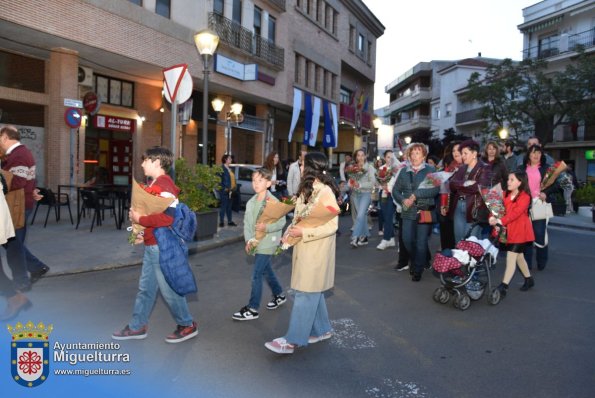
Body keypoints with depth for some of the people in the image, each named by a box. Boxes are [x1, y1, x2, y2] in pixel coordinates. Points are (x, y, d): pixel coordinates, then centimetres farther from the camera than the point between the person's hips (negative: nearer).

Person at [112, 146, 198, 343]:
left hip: (162, 247, -10)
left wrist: (139, 219, -20)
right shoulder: (155, 185, 14)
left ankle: (187, 325, 18)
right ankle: (138, 326, 30)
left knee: (168, 289, 2)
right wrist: (144, 234, 11)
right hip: (152, 246, 10)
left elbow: (168, 217, -29)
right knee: (146, 287, 17)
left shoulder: (164, 186, -18)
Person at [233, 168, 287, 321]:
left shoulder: (273, 202, -14)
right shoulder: (251, 202, 5)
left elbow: (281, 222, -13)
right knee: (266, 271, 20)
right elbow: (247, 223, 2)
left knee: (256, 275, -6)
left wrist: (267, 227, -28)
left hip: (267, 243, -7)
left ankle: (252, 309, 4)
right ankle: (279, 295, 41)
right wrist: (249, 240, -10)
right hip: (256, 243, 7)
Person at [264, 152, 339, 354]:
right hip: (304, 248, 9)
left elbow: (332, 225, -20)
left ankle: (293, 340, 4)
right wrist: (291, 231, 0)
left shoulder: (325, 191, -17)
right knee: (313, 292, 17)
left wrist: (303, 233, -22)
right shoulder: (307, 189, 11)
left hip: (316, 250, -9)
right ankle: (322, 329, 32)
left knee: (305, 294, -3)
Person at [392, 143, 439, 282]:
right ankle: (420, 261, 31)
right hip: (408, 211, 4)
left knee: (421, 241, -1)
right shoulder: (404, 171, 10)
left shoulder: (431, 170, -1)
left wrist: (416, 195, -20)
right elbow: (395, 190, 8)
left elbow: (435, 189, -14)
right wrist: (403, 200, -11)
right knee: (407, 239, 3)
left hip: (425, 211, -4)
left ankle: (418, 270, 16)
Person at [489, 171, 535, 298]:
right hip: (509, 230, 8)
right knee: (518, 256, 19)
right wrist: (493, 217, -21)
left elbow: (515, 213, -26)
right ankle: (529, 279, 38)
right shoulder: (506, 194, 9)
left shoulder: (525, 196, -14)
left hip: (520, 231, -7)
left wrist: (500, 221, -37)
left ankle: (503, 287, -11)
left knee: (511, 257, -11)